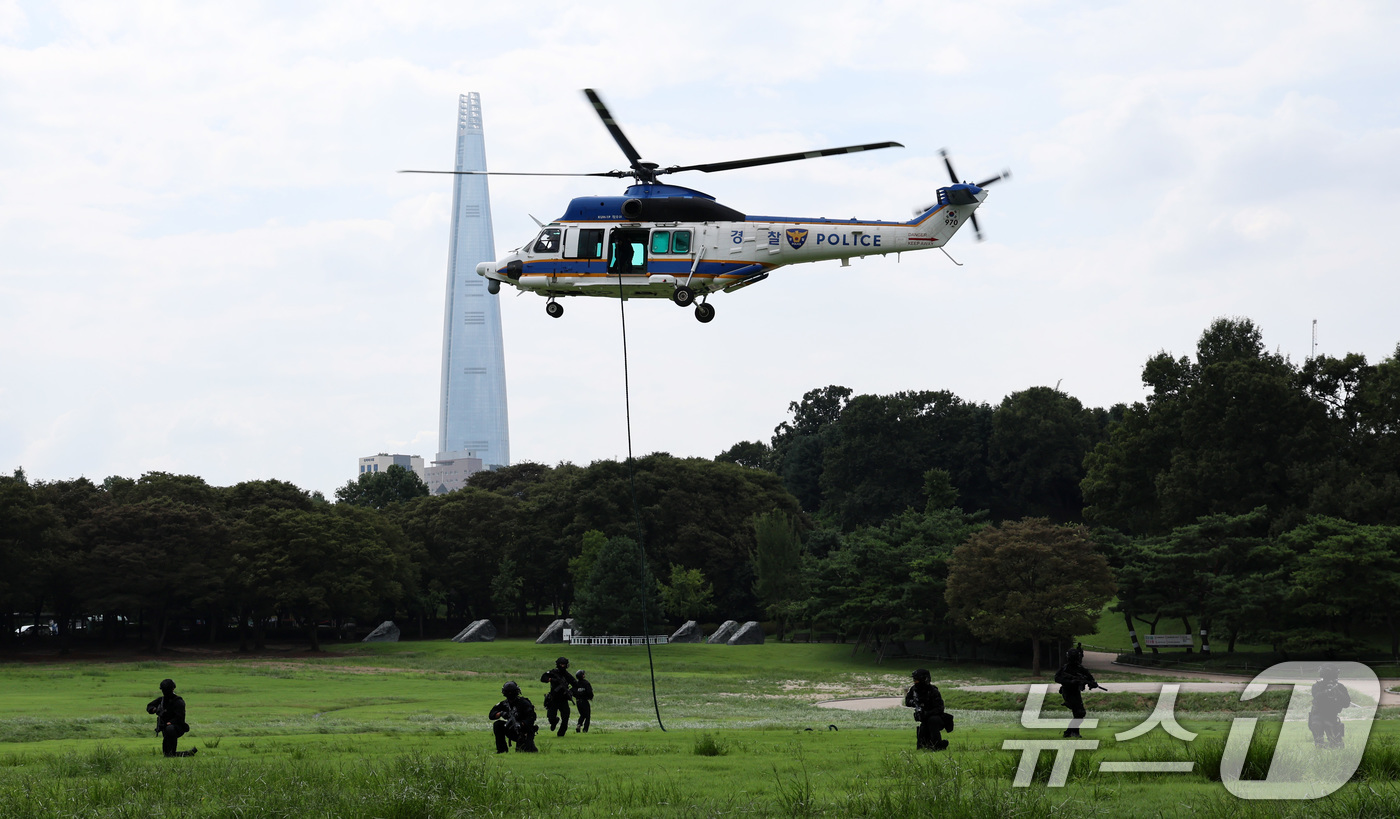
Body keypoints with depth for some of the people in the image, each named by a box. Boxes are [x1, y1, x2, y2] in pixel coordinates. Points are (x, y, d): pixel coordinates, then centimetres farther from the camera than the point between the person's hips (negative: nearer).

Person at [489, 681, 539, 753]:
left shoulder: (524, 703, -16)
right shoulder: (504, 704, 0)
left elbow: (531, 718, -23)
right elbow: (491, 715, -3)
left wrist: (521, 724, -40)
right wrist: (501, 713, -25)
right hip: (513, 732, 5)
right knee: (497, 724, -13)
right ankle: (502, 749, -8)